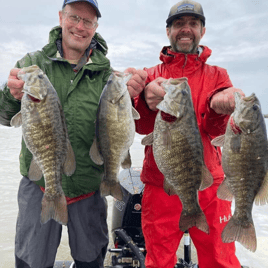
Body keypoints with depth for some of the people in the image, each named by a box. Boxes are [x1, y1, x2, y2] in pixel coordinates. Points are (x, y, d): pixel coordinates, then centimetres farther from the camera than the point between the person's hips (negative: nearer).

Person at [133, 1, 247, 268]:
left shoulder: (217, 75, 8)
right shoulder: (152, 75, 7)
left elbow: (215, 129, -8)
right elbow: (141, 126, -8)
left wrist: (218, 106, -30)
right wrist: (147, 102, -30)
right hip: (160, 187, 0)